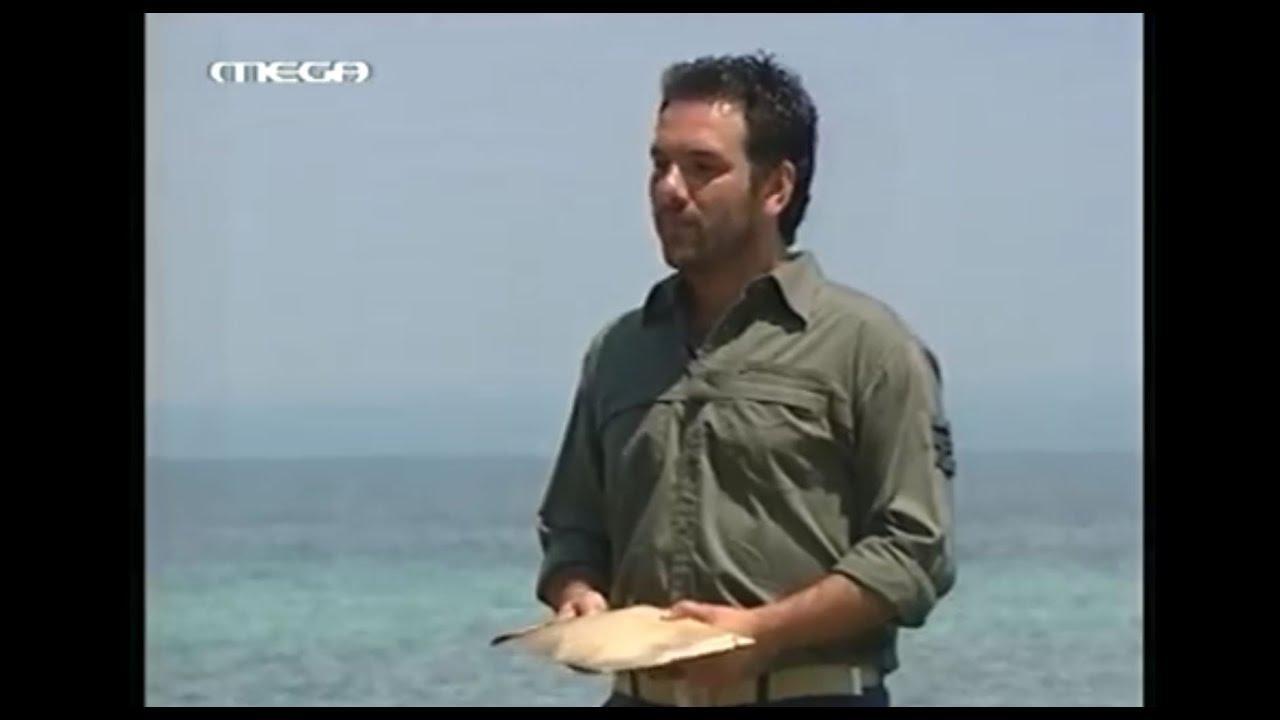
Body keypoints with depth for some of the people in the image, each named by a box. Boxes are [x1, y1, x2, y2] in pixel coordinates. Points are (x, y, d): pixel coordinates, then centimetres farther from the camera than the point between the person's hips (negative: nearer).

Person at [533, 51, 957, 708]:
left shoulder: (864, 344, -2)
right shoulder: (618, 351, 15)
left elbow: (914, 547, -7)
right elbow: (571, 527, 20)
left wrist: (762, 631, -17)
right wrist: (576, 595, -3)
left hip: (810, 697, -5)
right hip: (641, 697, 5)